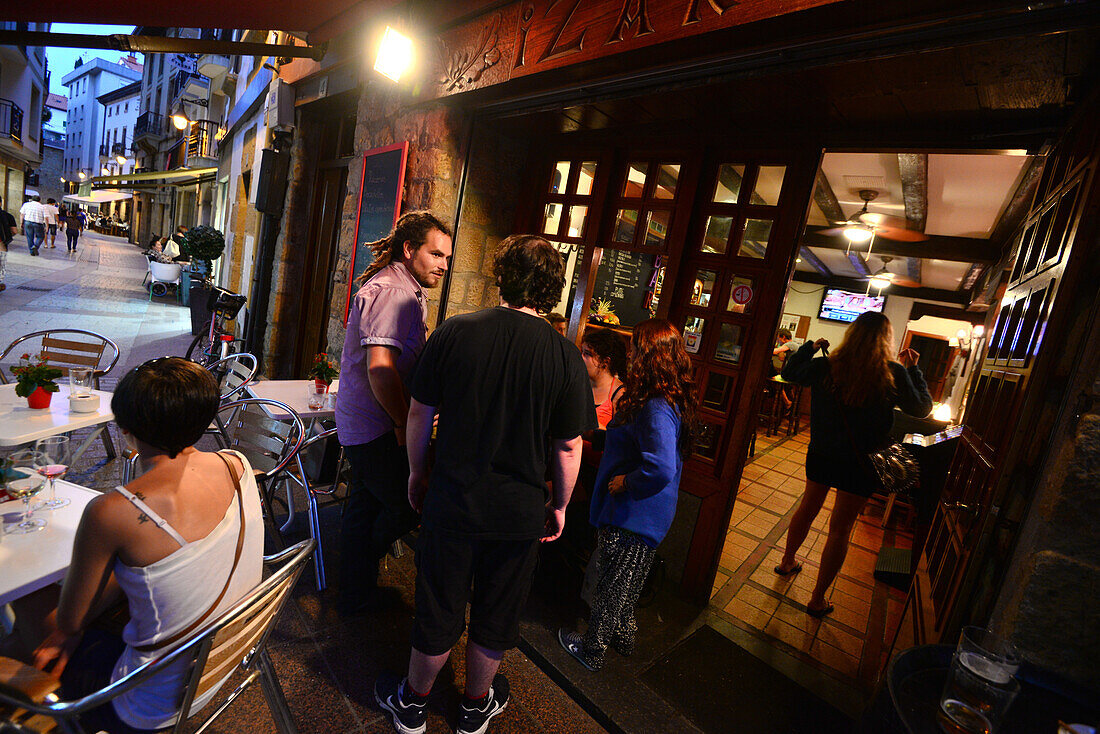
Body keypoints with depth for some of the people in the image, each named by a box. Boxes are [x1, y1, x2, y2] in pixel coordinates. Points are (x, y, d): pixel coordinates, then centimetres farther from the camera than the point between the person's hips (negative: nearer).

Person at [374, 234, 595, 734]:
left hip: (453, 500, 1)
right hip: (520, 510, 0)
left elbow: (420, 412, -3)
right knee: (496, 614, 22)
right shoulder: (564, 355, -13)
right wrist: (558, 505, 7)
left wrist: (417, 473, 12)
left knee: (439, 608, 20)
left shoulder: (454, 333, -11)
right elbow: (568, 447, -8)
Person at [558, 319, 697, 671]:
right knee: (623, 584, 27)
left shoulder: (657, 410, -29)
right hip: (641, 514, 9)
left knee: (612, 586, 13)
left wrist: (625, 483, -24)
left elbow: (660, 470, -40)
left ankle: (592, 650, 34)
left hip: (634, 516, -9)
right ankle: (623, 635, 48)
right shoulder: (674, 401, 2)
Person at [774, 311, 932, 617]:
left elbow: (788, 373, 8)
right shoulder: (894, 374, -14)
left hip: (821, 454, 3)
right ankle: (818, 599, 20)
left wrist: (811, 346, 17)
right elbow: (922, 408, 2)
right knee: (840, 528, 8)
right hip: (861, 463, -2)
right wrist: (913, 369, 10)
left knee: (808, 507, 23)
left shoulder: (826, 366, -10)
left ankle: (787, 562, 43)